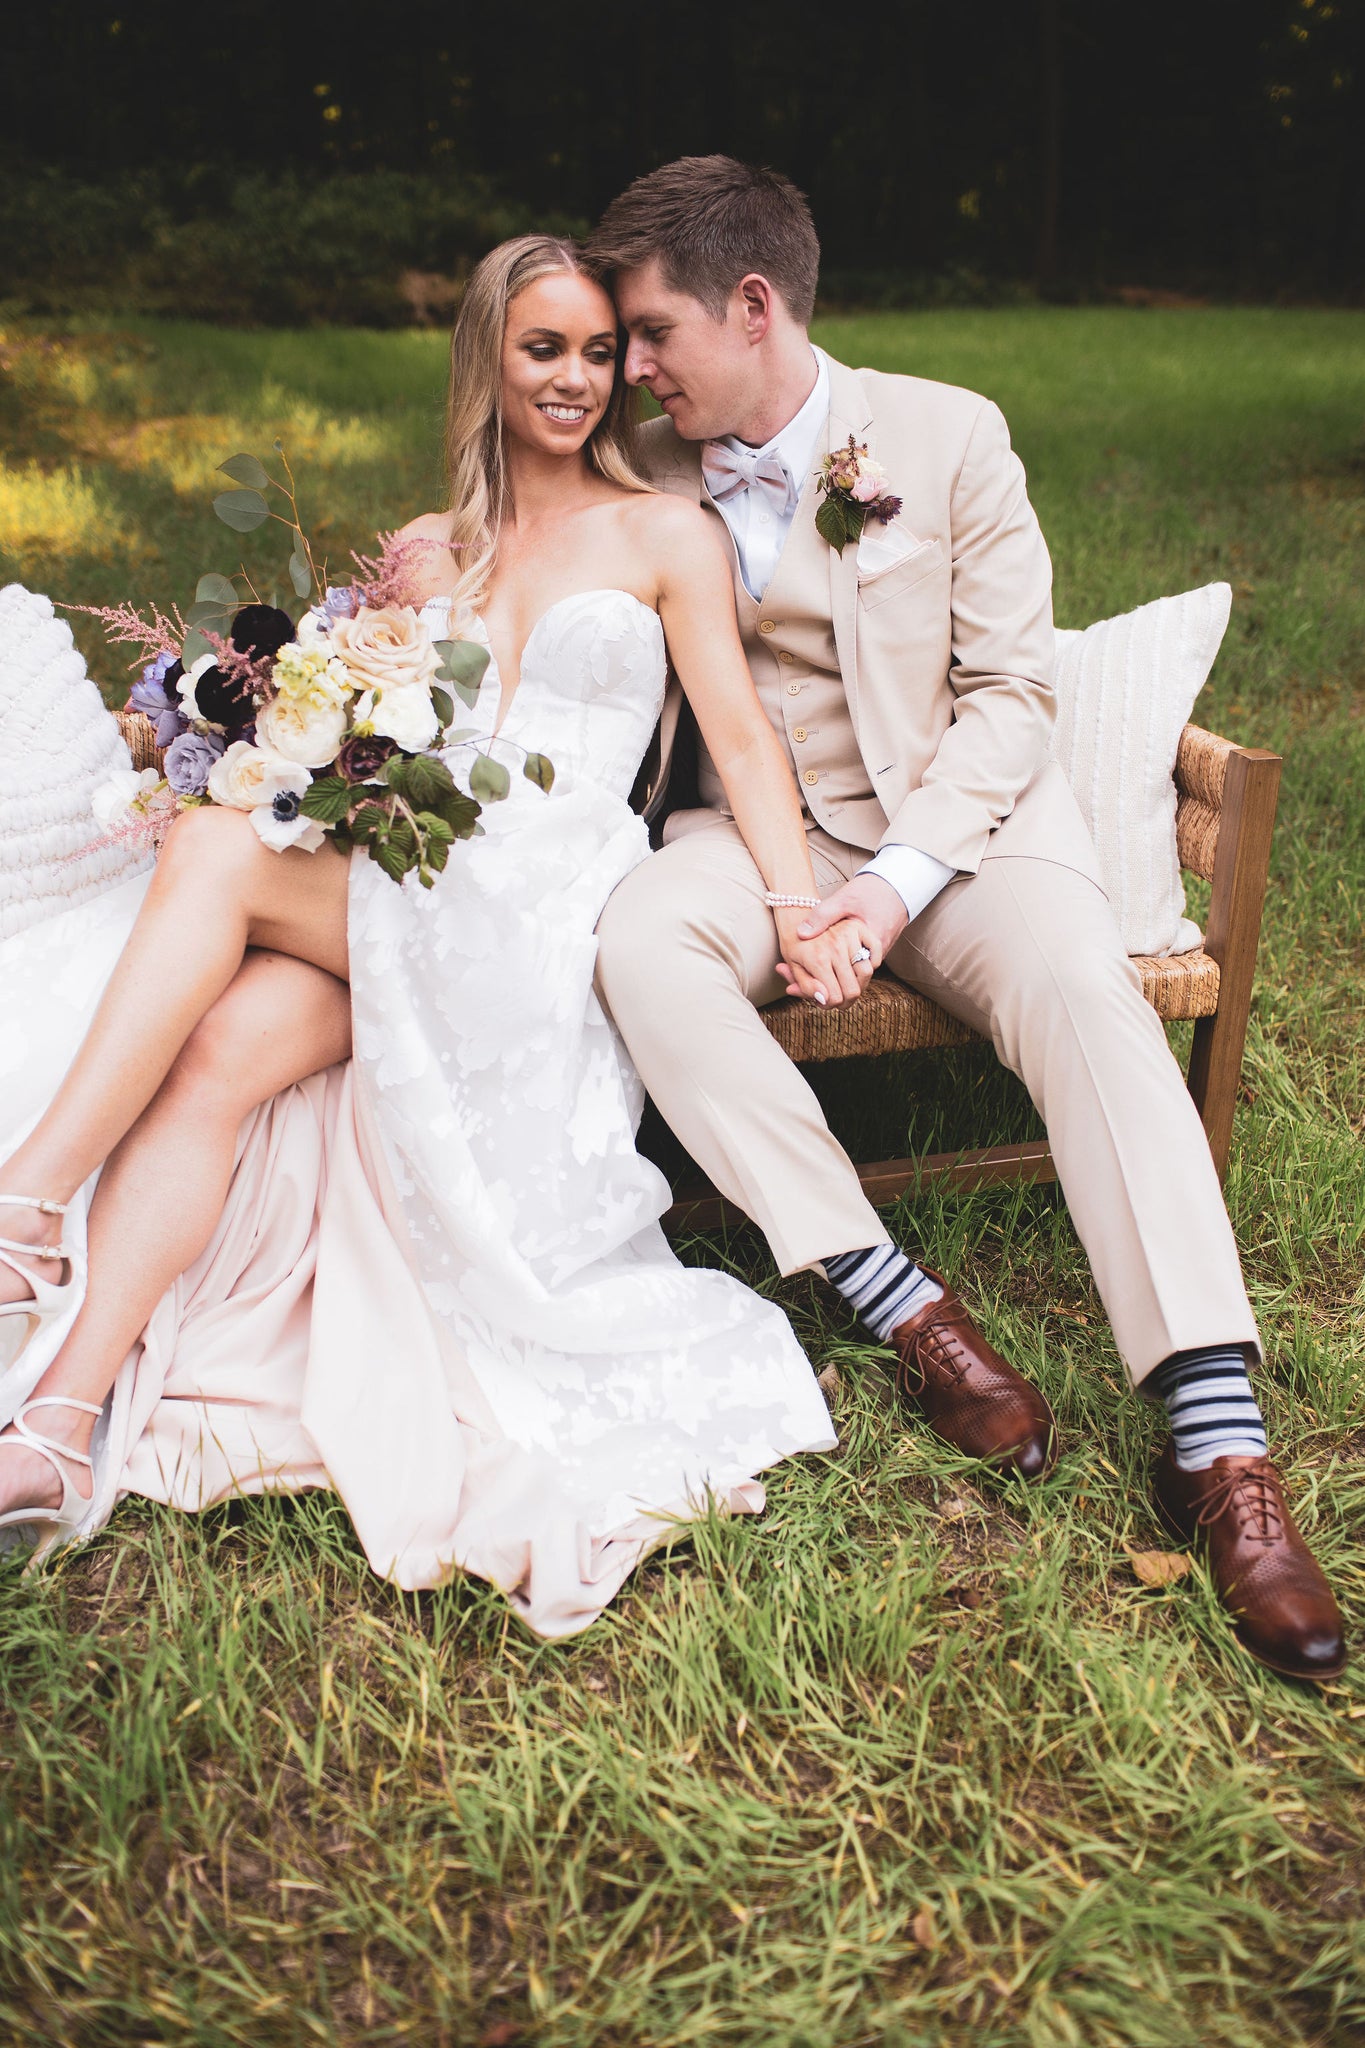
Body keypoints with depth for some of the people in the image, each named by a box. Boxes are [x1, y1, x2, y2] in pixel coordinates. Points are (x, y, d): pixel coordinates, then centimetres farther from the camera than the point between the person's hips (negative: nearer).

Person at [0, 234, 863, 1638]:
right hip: (397, 889, 4)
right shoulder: (425, 550, 24)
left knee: (216, 850, -26)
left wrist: (799, 907, -14)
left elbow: (739, 736, 1)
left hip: (545, 912, -4)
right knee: (218, 1049, -26)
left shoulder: (663, 535, 11)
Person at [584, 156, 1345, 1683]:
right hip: (749, 833, 2)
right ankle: (901, 1308, -26)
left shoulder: (948, 435, -1)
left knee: (1082, 986, -32)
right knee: (638, 944, -31)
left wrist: (899, 877, -17)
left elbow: (1008, 689, -4)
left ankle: (1216, 1438, -33)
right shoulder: (646, 475, 7)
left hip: (954, 816, -2)